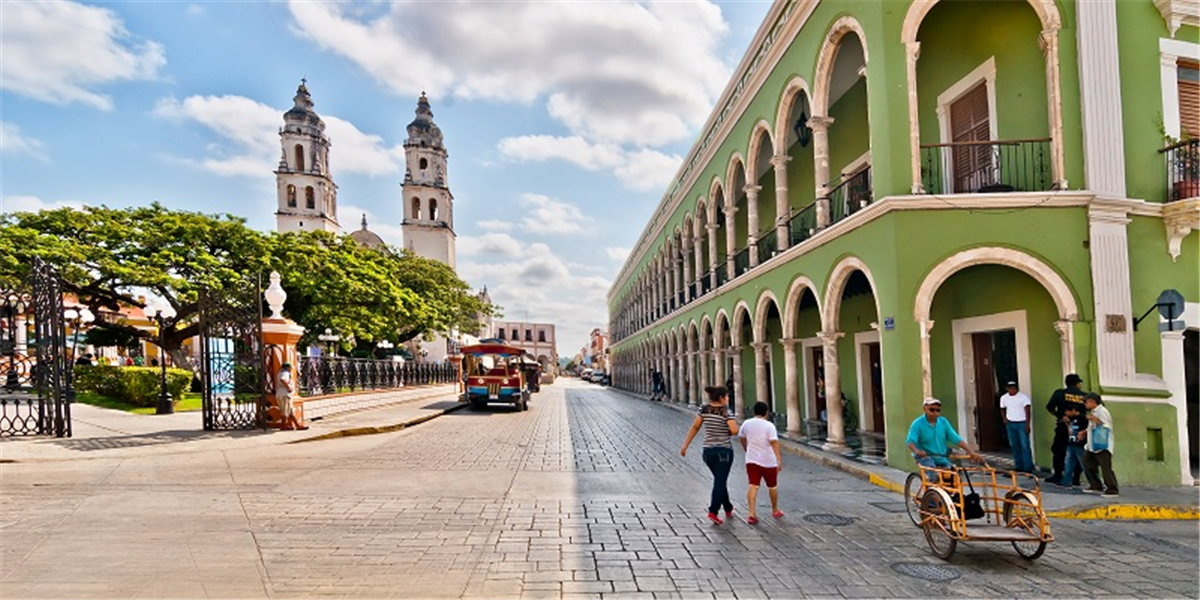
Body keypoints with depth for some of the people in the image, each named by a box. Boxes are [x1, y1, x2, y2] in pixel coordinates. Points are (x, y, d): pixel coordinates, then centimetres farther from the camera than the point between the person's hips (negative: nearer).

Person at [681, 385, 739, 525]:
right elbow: (734, 430, -21)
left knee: (720, 480, 21)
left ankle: (728, 509, 34)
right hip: (724, 451, -5)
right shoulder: (725, 411, -12)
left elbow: (695, 427, 5)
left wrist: (685, 445, 9)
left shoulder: (704, 409, 2)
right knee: (720, 482, 0)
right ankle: (713, 512, -11)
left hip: (708, 451, 5)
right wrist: (727, 433, 2)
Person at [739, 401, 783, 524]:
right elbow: (774, 443, -20)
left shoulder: (747, 424, 4)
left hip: (751, 460, 3)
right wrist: (779, 460, -23)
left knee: (753, 487, -2)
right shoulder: (769, 425, -11)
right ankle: (775, 511, 32)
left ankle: (752, 514, -15)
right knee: (772, 487, 16)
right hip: (768, 461, -3)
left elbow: (741, 438, 18)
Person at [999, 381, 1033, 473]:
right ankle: (1018, 466, 18)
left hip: (1022, 423, -5)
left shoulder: (1023, 397, -9)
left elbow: (1028, 411, -12)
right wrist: (1004, 418, 5)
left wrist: (1027, 425, -18)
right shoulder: (1003, 398, 8)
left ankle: (1028, 468, -7)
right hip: (1010, 424, 5)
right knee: (1014, 446, 9)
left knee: (1025, 446, -9)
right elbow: (1002, 409, 23)